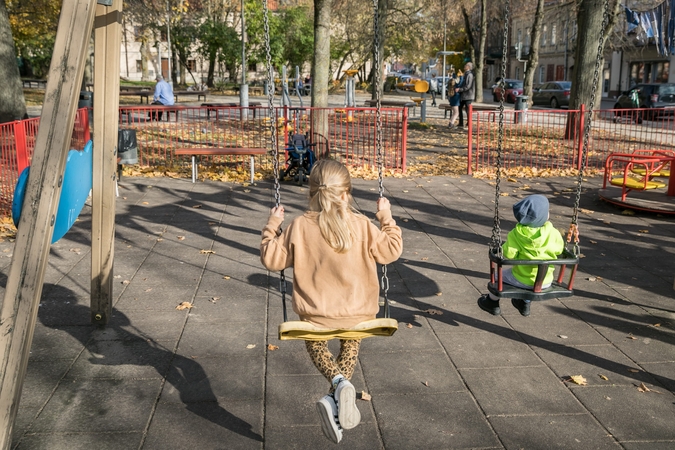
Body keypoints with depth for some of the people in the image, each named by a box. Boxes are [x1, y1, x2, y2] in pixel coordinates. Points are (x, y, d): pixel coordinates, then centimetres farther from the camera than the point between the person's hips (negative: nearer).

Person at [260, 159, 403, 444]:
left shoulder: (299, 227, -9)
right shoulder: (361, 225, -8)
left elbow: (272, 259, -1)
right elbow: (390, 251, 0)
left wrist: (272, 226, 11)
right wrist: (387, 219, 11)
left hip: (316, 315, -1)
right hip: (357, 313, 1)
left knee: (315, 346, 29)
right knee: (350, 346, 30)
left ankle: (338, 381, -4)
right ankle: (337, 396, 1)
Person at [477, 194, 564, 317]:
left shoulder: (516, 234, -21)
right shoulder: (553, 233, -15)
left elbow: (509, 254, -24)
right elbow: (559, 249, -1)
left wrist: (503, 247, -2)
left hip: (523, 279, -3)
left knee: (499, 275, 25)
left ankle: (492, 302, 42)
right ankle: (525, 304, 51)